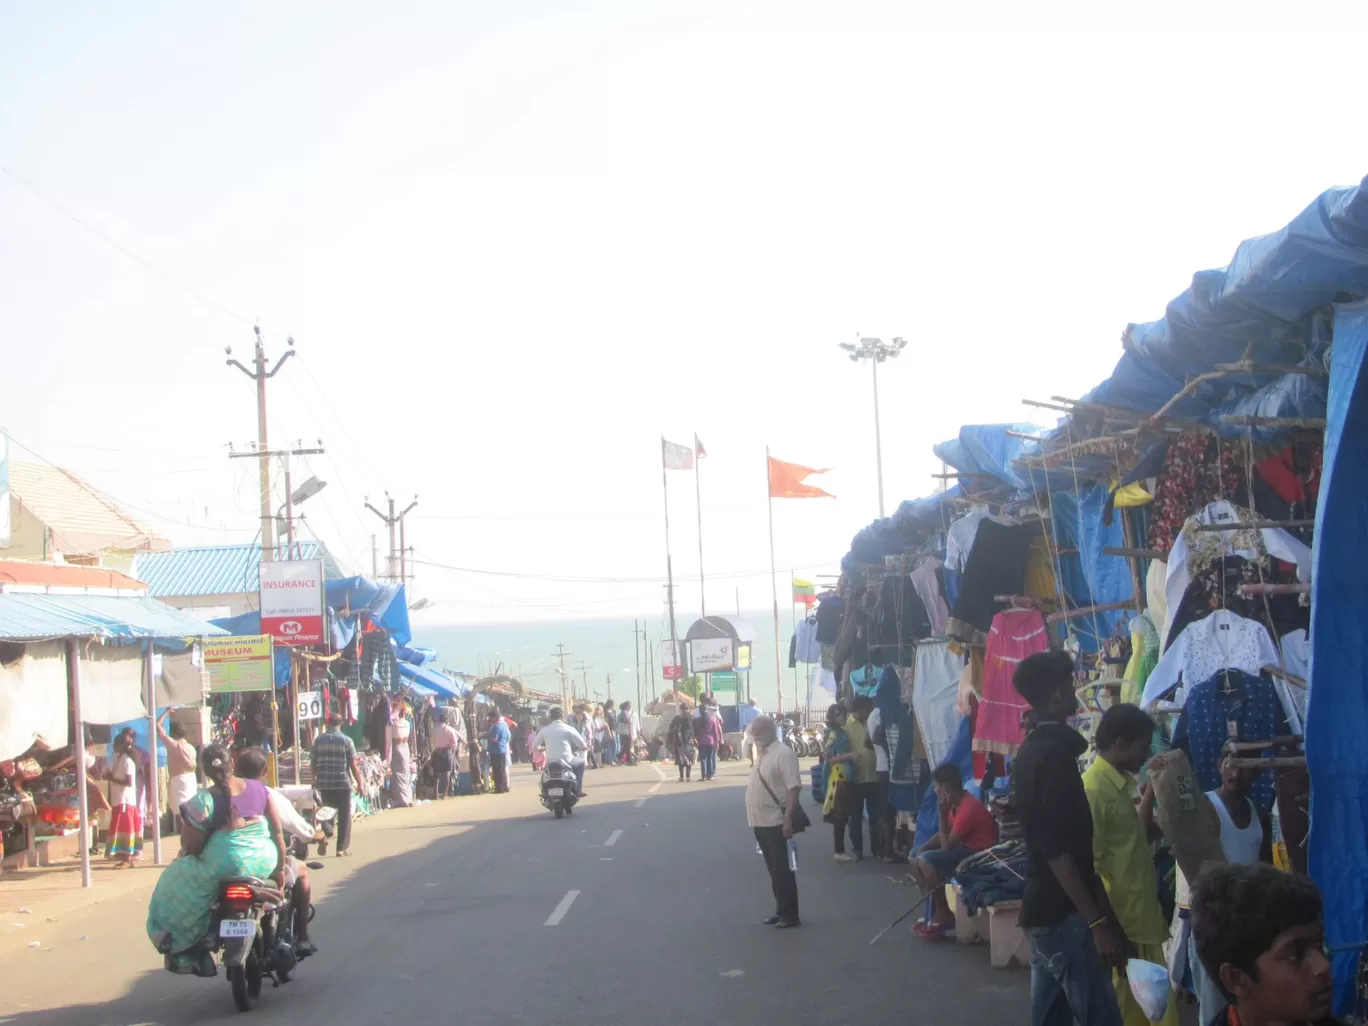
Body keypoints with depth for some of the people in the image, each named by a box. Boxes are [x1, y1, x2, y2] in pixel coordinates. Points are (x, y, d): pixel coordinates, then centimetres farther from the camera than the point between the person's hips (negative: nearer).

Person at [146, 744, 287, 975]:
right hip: (264, 862, 3)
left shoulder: (202, 801, -11)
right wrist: (280, 866, 13)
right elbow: (277, 830, 4)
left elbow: (190, 847, -6)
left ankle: (186, 952, 16)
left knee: (175, 889, 20)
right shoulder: (259, 789, 2)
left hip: (225, 866, -3)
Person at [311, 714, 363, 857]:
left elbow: (313, 762, 4)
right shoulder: (346, 741, -4)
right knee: (344, 816, 6)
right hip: (343, 783, -2)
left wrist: (314, 779, 18)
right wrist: (360, 783, 3)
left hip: (324, 783, 2)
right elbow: (353, 765, -5)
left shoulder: (318, 740, 2)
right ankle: (342, 848, 7)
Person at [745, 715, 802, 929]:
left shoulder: (783, 753, -14)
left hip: (776, 822, -9)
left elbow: (793, 787, -20)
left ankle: (790, 915, 0)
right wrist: (753, 818, 19)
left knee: (782, 870, -4)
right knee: (774, 870, 14)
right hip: (761, 822, 9)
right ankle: (781, 911, 21)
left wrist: (788, 818, -26)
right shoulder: (761, 753, 15)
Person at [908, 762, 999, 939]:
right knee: (919, 856, 8)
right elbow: (943, 834, 13)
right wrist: (923, 848, -3)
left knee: (925, 861, -22)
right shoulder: (957, 803, 4)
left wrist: (942, 813, -18)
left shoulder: (967, 809, -26)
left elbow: (946, 845, -22)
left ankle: (943, 915, -7)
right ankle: (938, 913, 4)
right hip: (966, 848, 10)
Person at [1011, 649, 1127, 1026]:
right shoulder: (1056, 752, -16)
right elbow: (1058, 849, -22)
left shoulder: (1030, 749, 13)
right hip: (1064, 912, -10)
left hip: (1041, 907, 10)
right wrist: (1097, 921, -23)